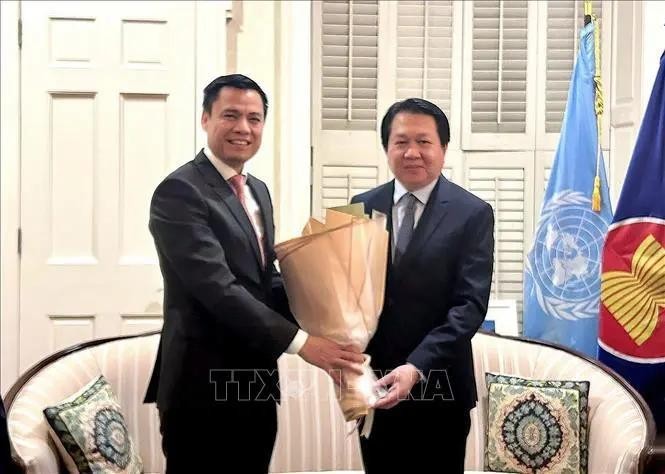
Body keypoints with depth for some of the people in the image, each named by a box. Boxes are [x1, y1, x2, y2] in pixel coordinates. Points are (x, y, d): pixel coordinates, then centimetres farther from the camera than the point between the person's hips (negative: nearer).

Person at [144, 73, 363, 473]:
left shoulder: (258, 190, 14)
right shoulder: (180, 191, -14)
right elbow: (217, 287, -23)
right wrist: (301, 342, -26)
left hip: (256, 384, 8)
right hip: (203, 388, -8)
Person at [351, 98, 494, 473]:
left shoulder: (473, 214, -6)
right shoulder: (363, 207, 5)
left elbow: (470, 304, -13)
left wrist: (417, 367, -25)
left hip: (439, 388, -3)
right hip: (374, 385, 3)